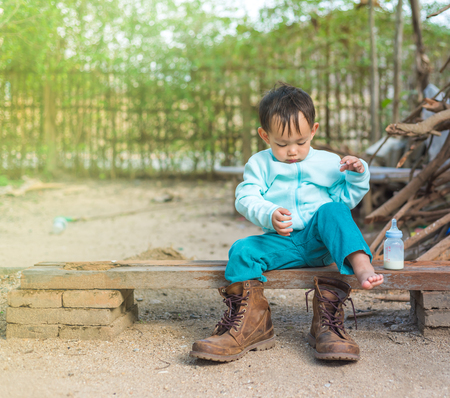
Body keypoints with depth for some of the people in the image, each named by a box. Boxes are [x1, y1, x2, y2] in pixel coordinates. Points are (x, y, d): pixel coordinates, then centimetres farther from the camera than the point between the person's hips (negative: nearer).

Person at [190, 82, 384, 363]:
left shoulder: (328, 163, 14)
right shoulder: (260, 164, 11)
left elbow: (346, 199, 13)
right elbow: (246, 198, -3)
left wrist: (357, 176, -6)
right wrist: (268, 215, -23)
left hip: (319, 242, 0)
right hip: (280, 243, 1)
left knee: (332, 211, -29)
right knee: (243, 250, -26)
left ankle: (362, 266, -47)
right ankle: (251, 326, -24)